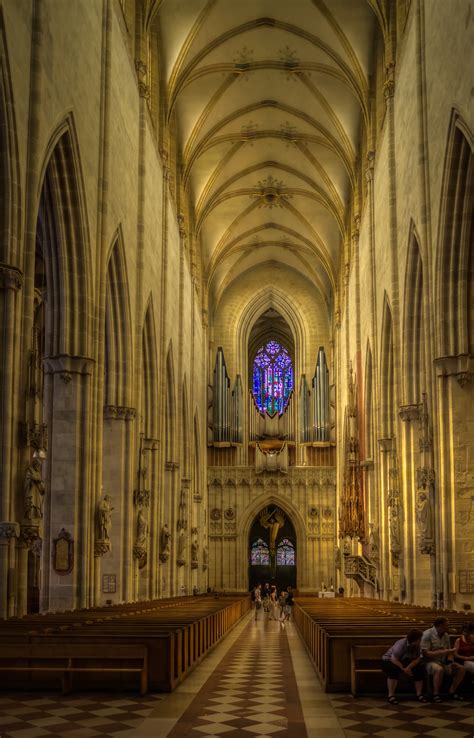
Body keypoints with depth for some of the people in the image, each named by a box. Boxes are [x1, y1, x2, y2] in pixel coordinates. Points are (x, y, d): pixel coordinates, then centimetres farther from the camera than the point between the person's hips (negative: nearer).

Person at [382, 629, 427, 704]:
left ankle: (419, 694, -6)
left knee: (420, 668, -16)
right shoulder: (401, 644, -31)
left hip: (404, 662, 6)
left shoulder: (418, 646, -13)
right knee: (394, 669, -38)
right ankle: (391, 695, -29)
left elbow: (418, 659, -18)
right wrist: (404, 669, -33)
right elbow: (394, 659, -33)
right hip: (389, 661, -5)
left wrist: (409, 667, -35)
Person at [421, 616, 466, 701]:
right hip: (430, 662, -7)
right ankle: (436, 694, -22)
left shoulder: (446, 635, 8)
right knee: (440, 669, -38)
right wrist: (443, 652, -22)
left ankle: (452, 692, 3)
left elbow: (449, 651, 15)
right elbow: (425, 653, -19)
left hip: (443, 662, 7)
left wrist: (450, 661, -8)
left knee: (461, 669, -8)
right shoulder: (427, 634, -13)